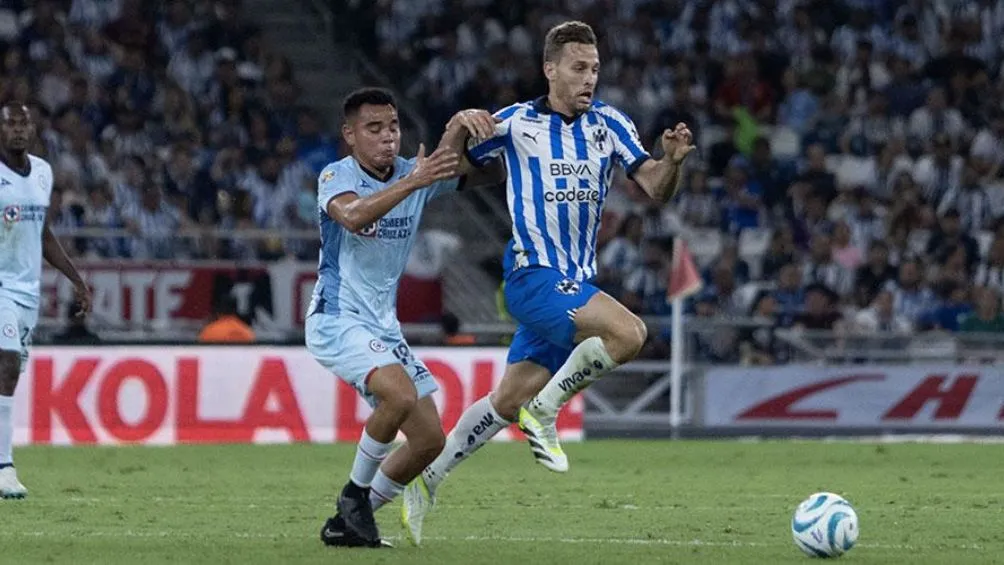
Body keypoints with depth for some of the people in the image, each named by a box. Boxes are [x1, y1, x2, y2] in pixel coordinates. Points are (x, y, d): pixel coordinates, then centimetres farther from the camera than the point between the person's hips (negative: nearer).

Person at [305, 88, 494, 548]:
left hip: (384, 327, 7)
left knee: (430, 440, 2)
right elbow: (352, 216, -33)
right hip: (337, 319, -7)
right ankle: (355, 495, -10)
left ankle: (349, 521, 15)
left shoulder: (415, 173, 5)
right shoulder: (336, 176, -11)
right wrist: (412, 183, -44)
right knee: (401, 394, -31)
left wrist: (462, 123, -35)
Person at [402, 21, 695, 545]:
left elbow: (656, 188, 0)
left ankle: (428, 479, 23)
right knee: (629, 333, -26)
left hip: (576, 285, 5)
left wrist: (672, 161, -22)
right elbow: (449, 168, 6)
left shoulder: (609, 124, 5)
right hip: (534, 276, -5)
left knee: (508, 401, 9)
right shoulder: (516, 123, -3)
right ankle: (544, 412, -10)